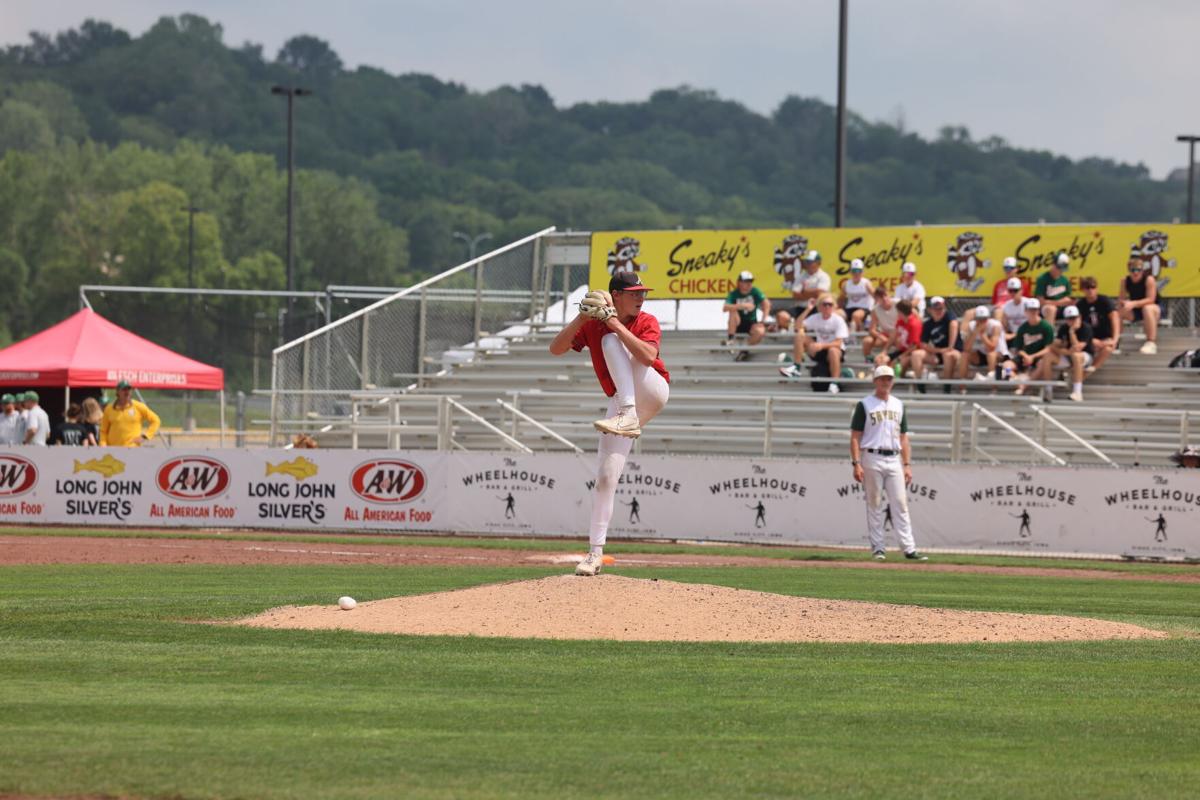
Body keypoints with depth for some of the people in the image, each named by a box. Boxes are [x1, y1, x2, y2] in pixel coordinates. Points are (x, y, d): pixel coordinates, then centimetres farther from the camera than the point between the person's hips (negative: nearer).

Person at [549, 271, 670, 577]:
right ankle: (595, 553, 0)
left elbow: (648, 356, -25)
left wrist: (616, 325, -26)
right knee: (606, 477, -7)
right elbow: (556, 349, -7)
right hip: (620, 402, 3)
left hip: (652, 391, -3)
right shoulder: (592, 324, 2)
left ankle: (629, 418, -40)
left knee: (611, 341, -25)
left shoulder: (647, 322, -7)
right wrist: (581, 319, -21)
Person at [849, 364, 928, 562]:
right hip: (872, 458, -4)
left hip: (894, 459, 4)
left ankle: (909, 549, -6)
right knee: (874, 505, 0)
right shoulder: (865, 405, 1)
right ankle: (877, 548, 5)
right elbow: (855, 436, -3)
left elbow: (903, 438, 16)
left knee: (900, 504, -2)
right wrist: (856, 464, -12)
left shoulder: (898, 405, 15)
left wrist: (907, 465, 9)